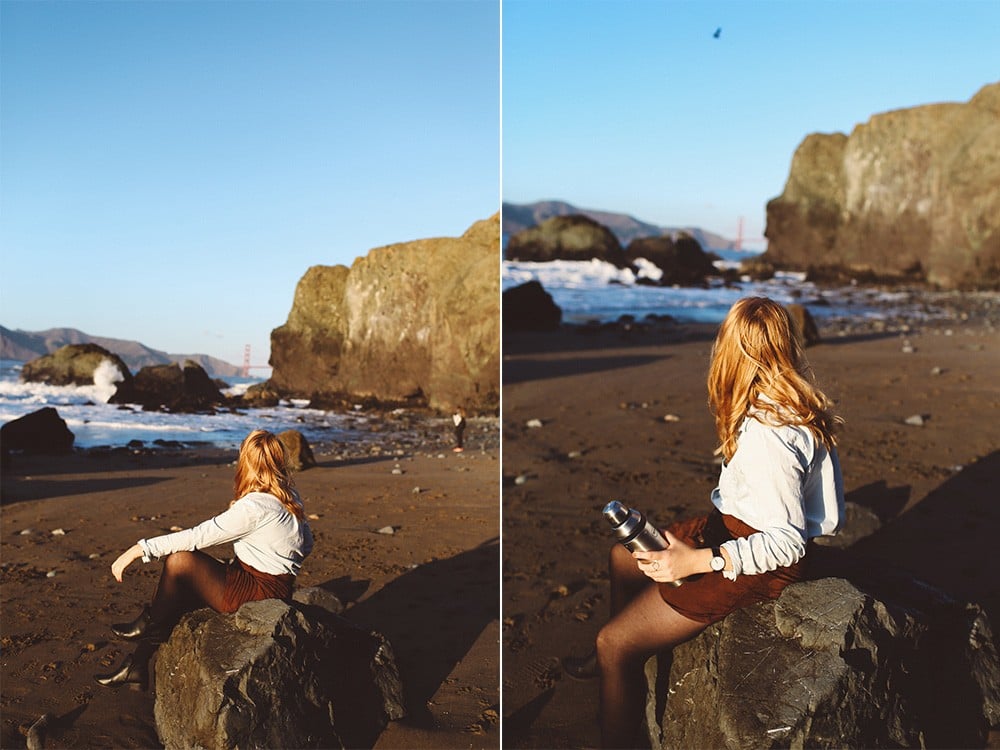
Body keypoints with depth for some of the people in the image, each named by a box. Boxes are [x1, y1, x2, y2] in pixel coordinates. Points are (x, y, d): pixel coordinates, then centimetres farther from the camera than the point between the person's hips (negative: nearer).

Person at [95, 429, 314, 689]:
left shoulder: (254, 506, -22)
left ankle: (148, 626, 12)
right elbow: (306, 544, 14)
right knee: (176, 589, 7)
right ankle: (138, 665, 9)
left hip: (259, 594, -10)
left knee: (179, 561, -13)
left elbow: (198, 536, -21)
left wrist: (140, 549, -18)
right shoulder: (290, 497, 4)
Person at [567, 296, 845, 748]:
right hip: (734, 524, 10)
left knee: (614, 644, -10)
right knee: (623, 555, 24)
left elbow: (788, 542, -30)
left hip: (762, 561, -10)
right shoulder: (793, 402, -5)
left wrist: (698, 561, -29)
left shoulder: (767, 437, -32)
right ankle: (614, 662, 47)